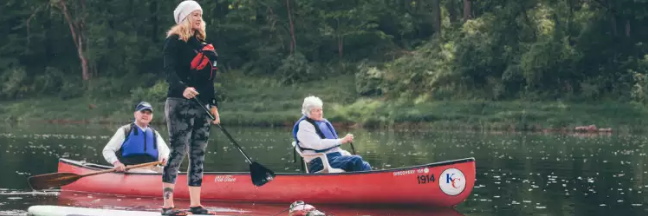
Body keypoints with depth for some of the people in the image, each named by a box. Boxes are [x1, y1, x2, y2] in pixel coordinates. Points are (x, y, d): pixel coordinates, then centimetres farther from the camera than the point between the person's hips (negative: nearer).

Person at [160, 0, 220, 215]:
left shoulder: (202, 44, 19)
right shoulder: (174, 41, -4)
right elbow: (170, 72, -17)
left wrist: (213, 105, 17)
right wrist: (183, 88, -35)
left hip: (202, 107, 7)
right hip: (180, 104, -7)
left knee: (198, 155, 6)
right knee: (177, 153, -11)